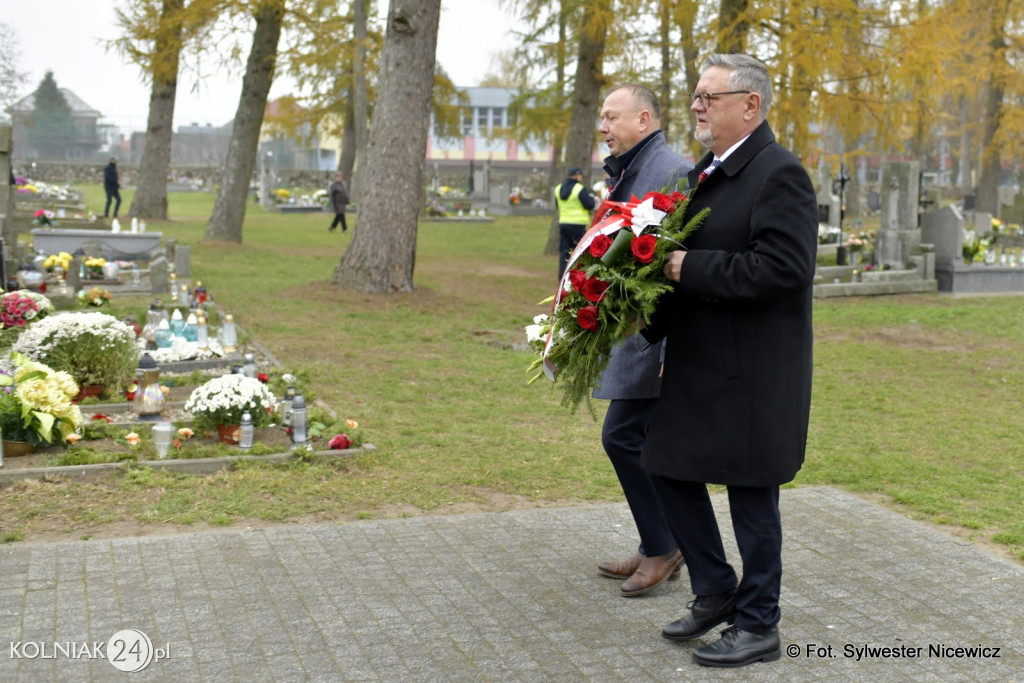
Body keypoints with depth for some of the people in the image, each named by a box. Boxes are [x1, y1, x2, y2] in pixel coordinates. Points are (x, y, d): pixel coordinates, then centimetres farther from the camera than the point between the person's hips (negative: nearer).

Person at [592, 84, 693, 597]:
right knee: (643, 439, 14)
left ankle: (661, 546, 7)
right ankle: (658, 549, 26)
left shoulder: (673, 172, -16)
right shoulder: (627, 173, 14)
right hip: (635, 329, 10)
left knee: (623, 435, -7)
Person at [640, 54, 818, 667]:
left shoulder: (779, 173, -15)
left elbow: (781, 267, -25)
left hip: (752, 372, -9)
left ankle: (758, 626, 20)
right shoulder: (705, 173, 12)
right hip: (698, 365, 9)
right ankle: (716, 591, 31)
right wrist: (655, 316, 2)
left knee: (751, 496, 3)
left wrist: (688, 269, -22)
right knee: (672, 469, 14)